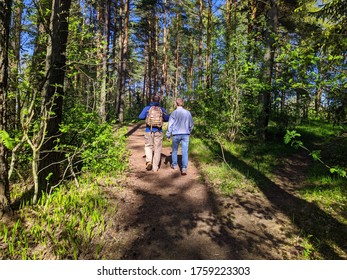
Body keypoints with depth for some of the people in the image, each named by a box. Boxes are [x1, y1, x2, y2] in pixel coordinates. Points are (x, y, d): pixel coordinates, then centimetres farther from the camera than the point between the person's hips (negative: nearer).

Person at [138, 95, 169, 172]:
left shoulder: (147, 108, 0)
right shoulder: (162, 109, 2)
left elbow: (140, 117, -5)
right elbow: (167, 118, 5)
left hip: (149, 131, 0)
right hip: (158, 131, 0)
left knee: (148, 146, 19)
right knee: (157, 149, 8)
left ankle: (149, 160, -4)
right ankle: (155, 167, 10)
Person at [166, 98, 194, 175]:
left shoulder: (174, 113, -7)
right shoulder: (188, 113, 2)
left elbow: (170, 125, -6)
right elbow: (191, 125, 10)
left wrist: (168, 135, 2)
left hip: (176, 134, -1)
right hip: (185, 134, 1)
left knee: (174, 150, 17)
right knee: (185, 151, 0)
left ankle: (174, 165, 31)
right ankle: (184, 168, -9)